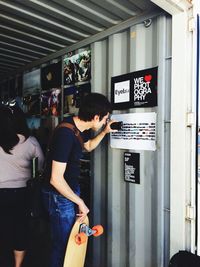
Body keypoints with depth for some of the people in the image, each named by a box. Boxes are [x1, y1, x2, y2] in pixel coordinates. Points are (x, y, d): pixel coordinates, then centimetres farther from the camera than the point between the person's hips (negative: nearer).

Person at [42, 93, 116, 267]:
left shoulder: (79, 126, -1)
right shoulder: (66, 134, -28)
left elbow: (88, 146, 20)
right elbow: (56, 179, -27)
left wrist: (105, 132, 7)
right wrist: (80, 202, -17)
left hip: (72, 190, 8)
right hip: (60, 196, -8)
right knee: (63, 245, 8)